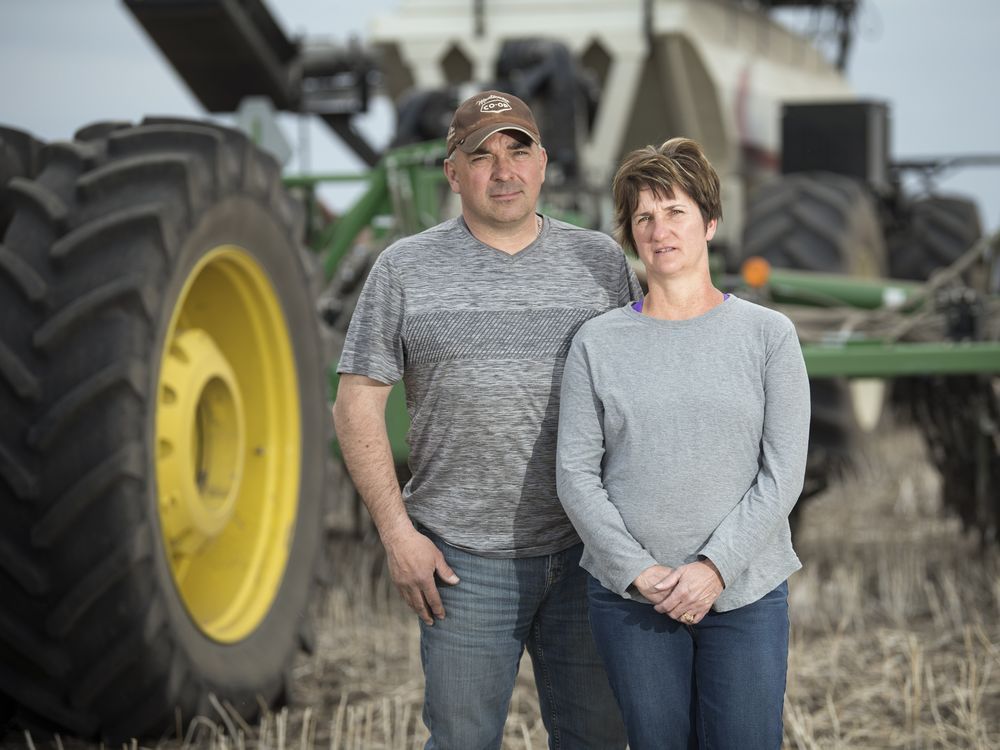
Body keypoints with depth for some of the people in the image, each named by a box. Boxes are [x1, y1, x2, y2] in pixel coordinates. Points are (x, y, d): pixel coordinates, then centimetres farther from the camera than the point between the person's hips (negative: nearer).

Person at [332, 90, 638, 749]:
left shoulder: (601, 261, 7)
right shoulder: (407, 269, 1)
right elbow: (358, 404, 0)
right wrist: (397, 531, -7)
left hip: (587, 550, 2)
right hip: (463, 560, -2)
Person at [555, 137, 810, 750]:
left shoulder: (769, 335, 1)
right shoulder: (598, 343, 4)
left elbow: (783, 473, -3)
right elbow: (577, 474, 0)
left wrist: (715, 567, -13)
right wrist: (638, 572, -10)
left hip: (746, 592, -1)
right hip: (629, 599, 1)